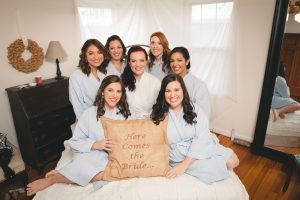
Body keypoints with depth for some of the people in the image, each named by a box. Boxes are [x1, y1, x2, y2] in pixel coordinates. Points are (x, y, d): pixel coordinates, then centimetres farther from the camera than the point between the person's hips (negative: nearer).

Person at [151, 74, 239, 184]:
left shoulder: (195, 110, -5)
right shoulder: (157, 115, -5)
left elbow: (201, 139, -14)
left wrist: (184, 165, -23)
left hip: (199, 149, 3)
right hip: (179, 155, -2)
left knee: (232, 161, -15)